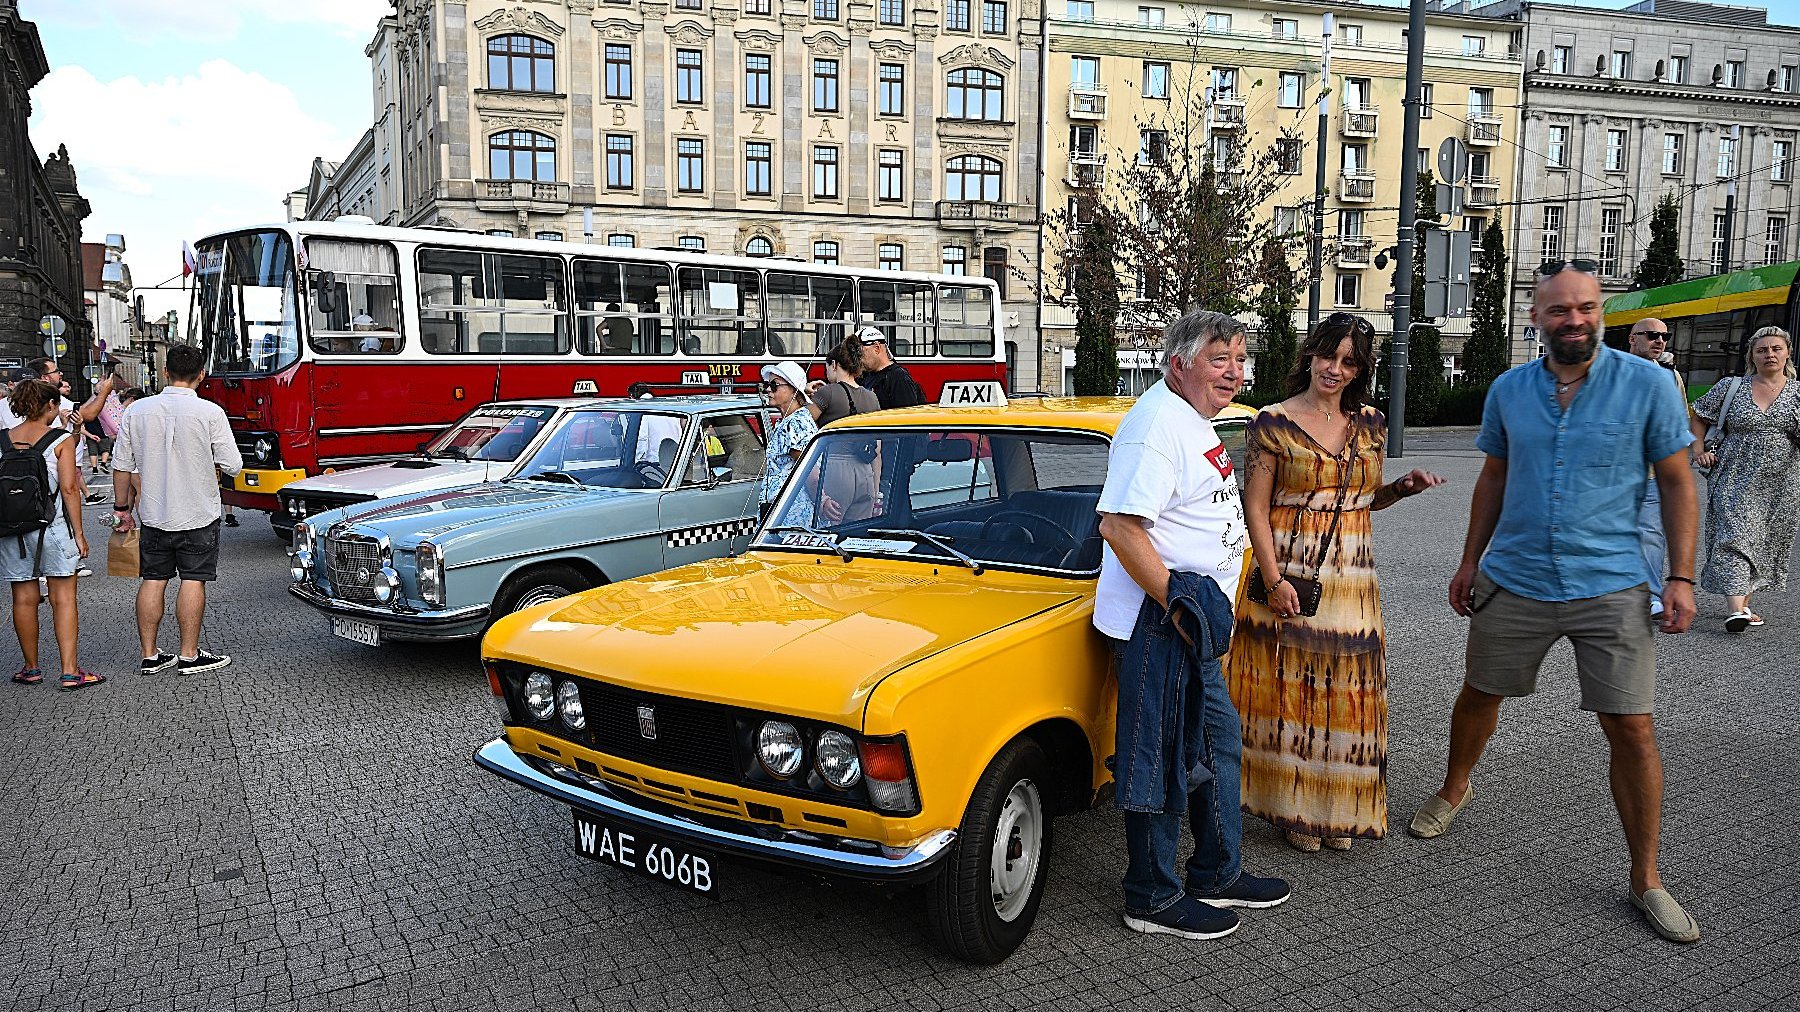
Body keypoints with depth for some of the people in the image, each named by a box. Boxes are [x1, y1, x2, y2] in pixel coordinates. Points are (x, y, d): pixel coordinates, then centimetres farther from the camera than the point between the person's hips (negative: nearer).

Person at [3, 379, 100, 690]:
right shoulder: (62, 439, -6)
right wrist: (79, 533, -6)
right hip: (53, 526, -4)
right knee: (63, 598, 1)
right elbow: (69, 488, -10)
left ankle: (31, 668, 22)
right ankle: (70, 672, -2)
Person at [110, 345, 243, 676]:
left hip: (153, 514, 4)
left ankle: (150, 655, 17)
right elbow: (233, 465, -12)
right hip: (197, 514, -4)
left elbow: (122, 465, 4)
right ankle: (189, 656, 6)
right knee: (193, 581, 2)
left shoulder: (137, 411, -2)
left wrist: (122, 507, 15)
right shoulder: (210, 413, -13)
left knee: (153, 580, 11)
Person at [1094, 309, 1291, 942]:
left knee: (1217, 741, 19)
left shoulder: (1195, 422, 16)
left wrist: (1200, 606, 18)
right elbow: (1119, 524, -26)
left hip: (1190, 618, 11)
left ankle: (1217, 874, 35)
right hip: (1156, 622, -11)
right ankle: (1153, 900, 14)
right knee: (1162, 758, 0)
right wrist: (1176, 605, -23)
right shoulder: (1156, 423, -18)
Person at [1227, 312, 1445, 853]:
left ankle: (1338, 808, 24)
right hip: (1290, 573, -4)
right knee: (1290, 687, 2)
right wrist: (1274, 578, -14)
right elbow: (1255, 508, -7)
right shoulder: (1273, 423, -5)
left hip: (1351, 579, 4)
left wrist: (1405, 487, 0)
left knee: (1346, 692, 9)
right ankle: (1295, 808, 16)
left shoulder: (1371, 425, 9)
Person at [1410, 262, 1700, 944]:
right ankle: (1454, 790, 44)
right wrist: (1470, 561, 13)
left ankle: (1646, 879, 15)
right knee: (1479, 694, 16)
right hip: (1513, 582, 3)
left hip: (1612, 587, -2)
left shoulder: (1647, 383, -6)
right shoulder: (1508, 390, 2)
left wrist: (1681, 576, -8)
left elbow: (1677, 482, -2)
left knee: (1632, 729, -2)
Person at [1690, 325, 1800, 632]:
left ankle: (1744, 604, 21)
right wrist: (1699, 450, 2)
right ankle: (1736, 609, -18)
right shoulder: (1731, 387, 4)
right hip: (1735, 481, -2)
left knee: (1766, 543, 9)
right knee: (1735, 537, -13)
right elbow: (1699, 417, 14)